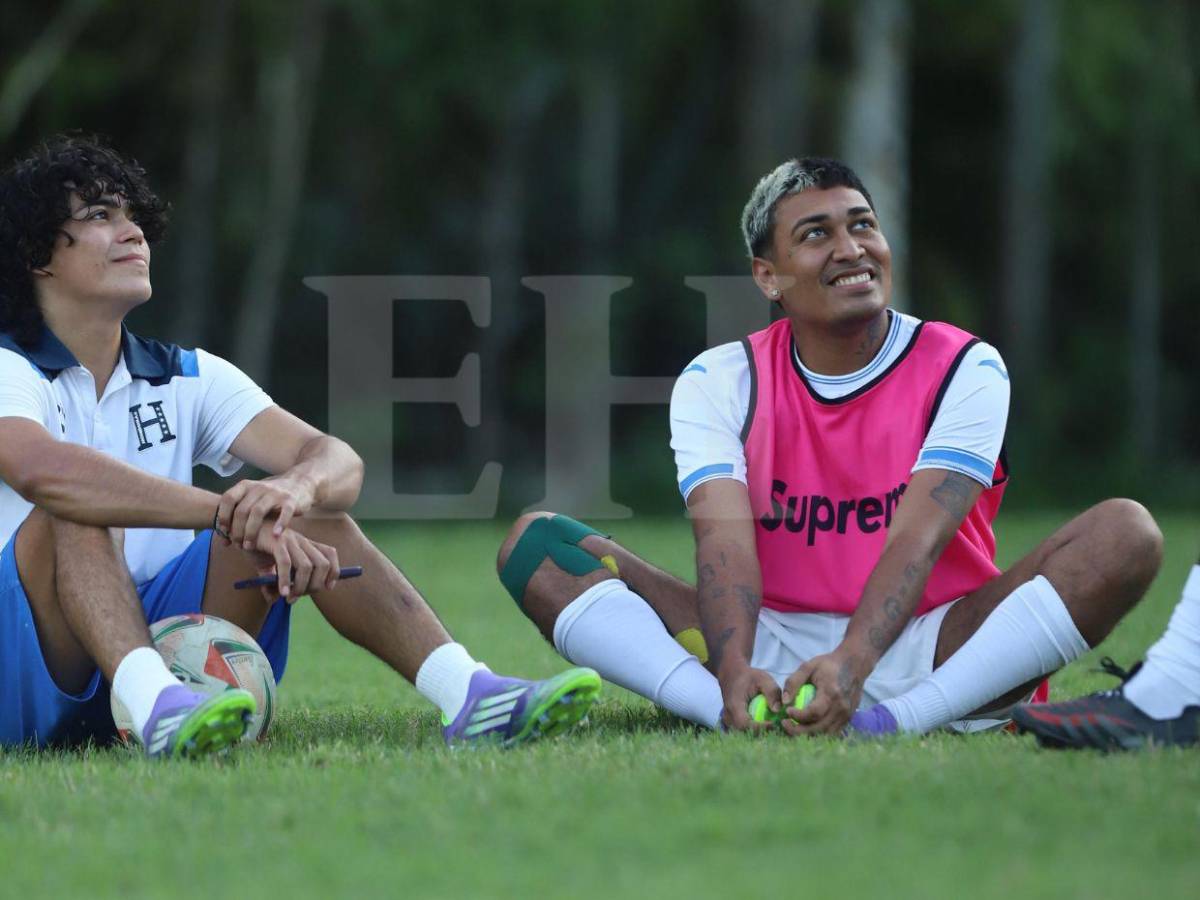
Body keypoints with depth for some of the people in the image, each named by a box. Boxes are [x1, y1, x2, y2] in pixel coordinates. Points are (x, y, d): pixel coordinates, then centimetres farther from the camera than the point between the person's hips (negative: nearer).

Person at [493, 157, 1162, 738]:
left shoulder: (966, 369, -2)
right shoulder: (718, 383, 2)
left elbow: (917, 538, -17)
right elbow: (726, 538, -14)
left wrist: (852, 663, -37)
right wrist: (735, 674, -36)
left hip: (926, 655, -1)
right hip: (773, 647, 1)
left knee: (1127, 533, -25)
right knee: (537, 543, -15)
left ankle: (891, 721, -39)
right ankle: (738, 715, -38)